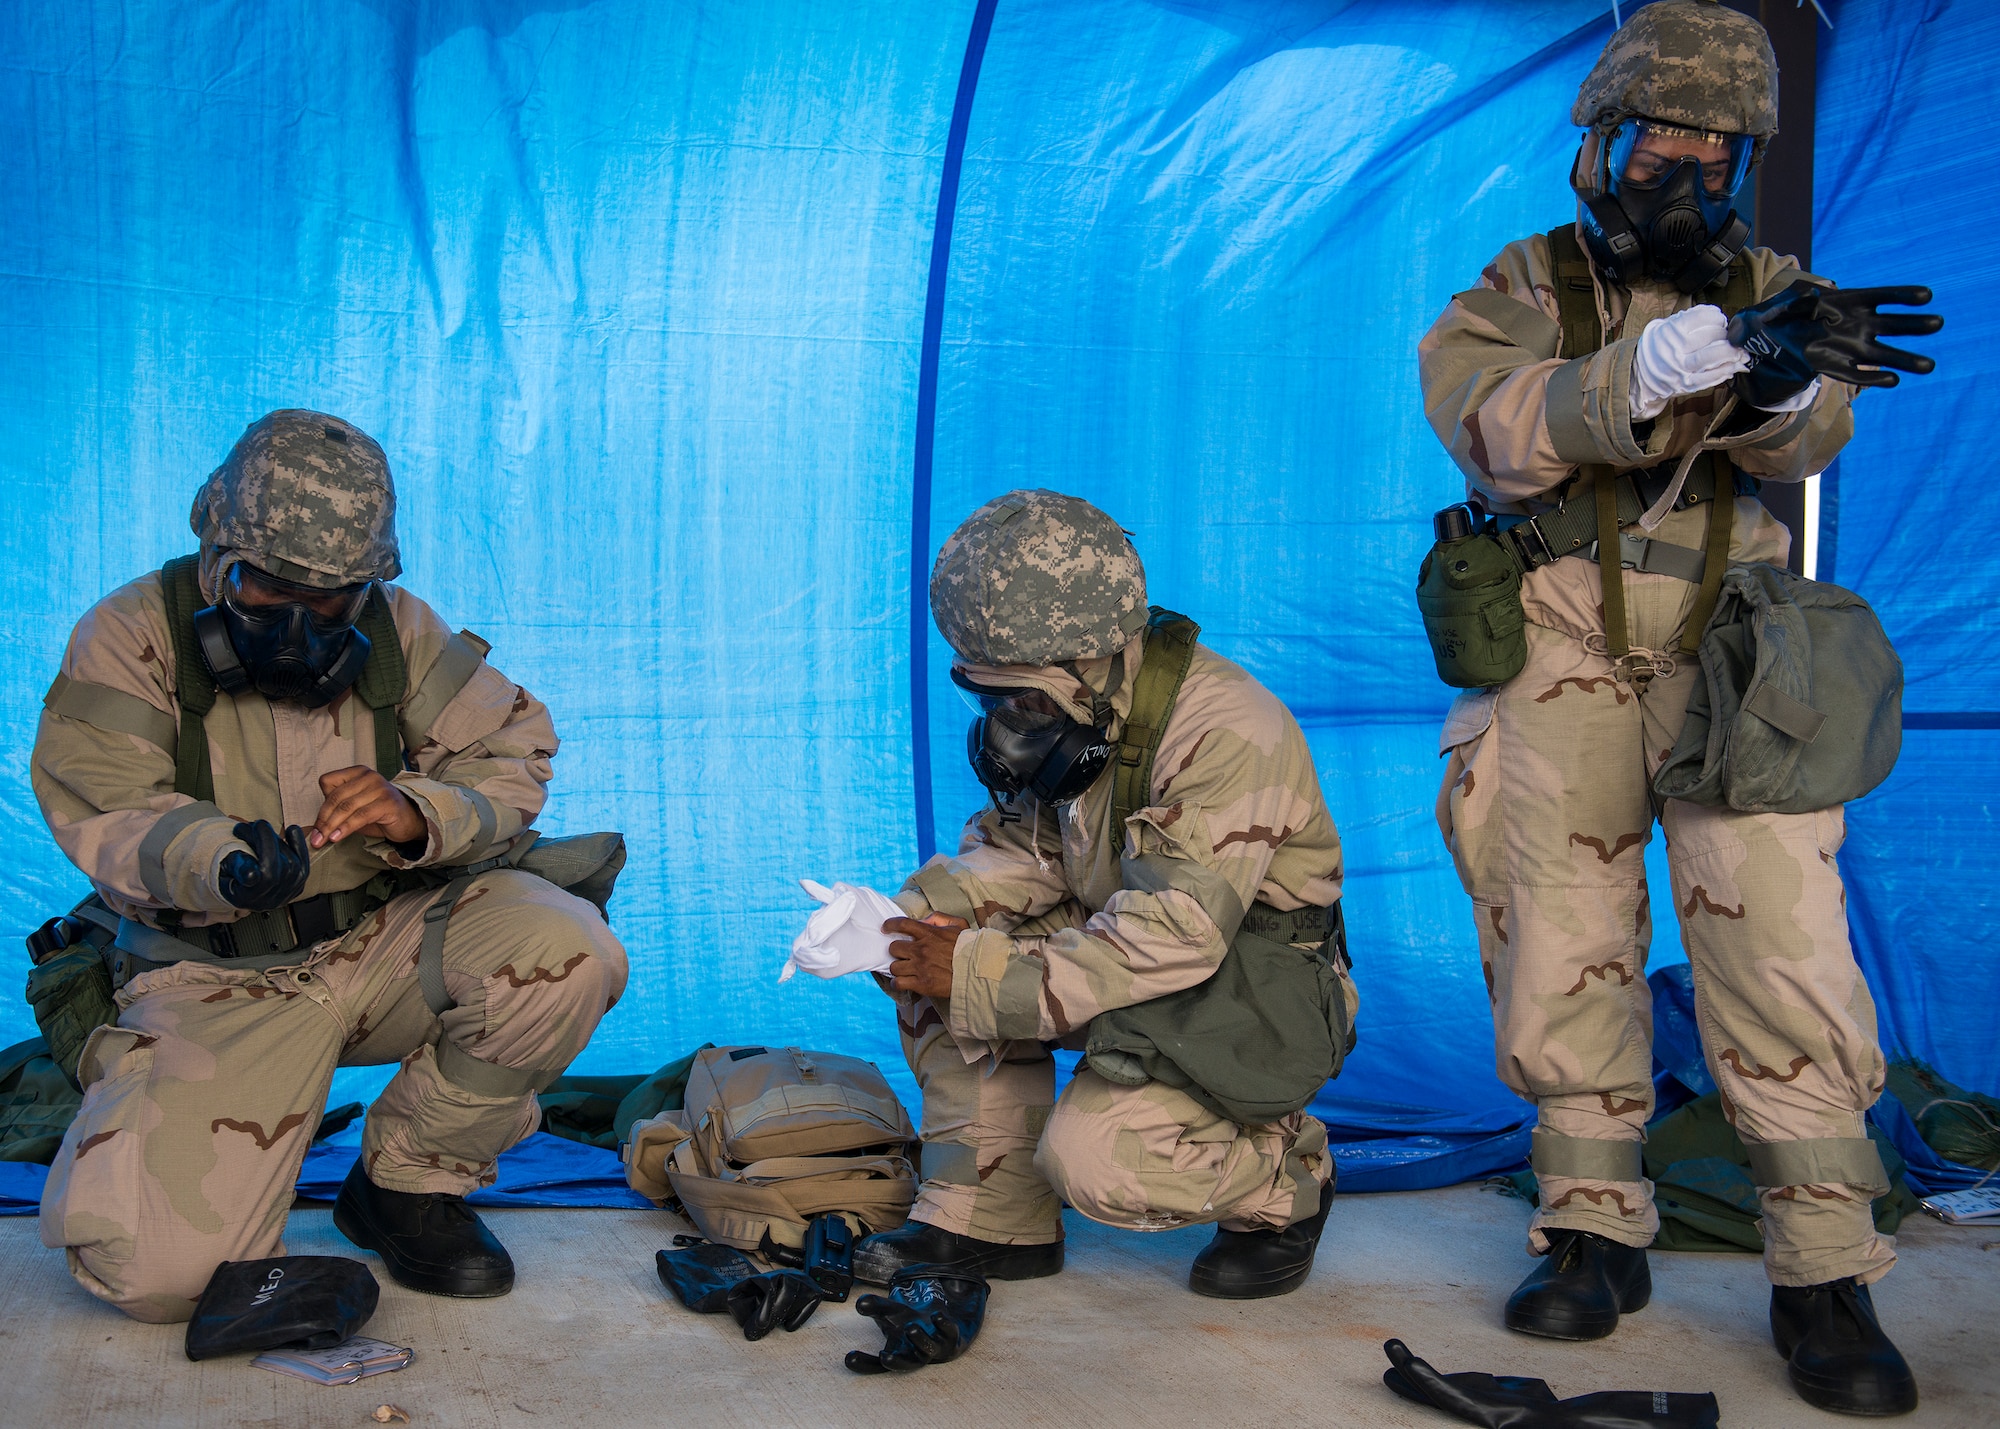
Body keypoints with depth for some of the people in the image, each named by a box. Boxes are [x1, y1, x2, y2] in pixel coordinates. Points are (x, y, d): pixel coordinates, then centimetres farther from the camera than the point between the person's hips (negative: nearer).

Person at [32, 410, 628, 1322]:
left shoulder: (398, 630, 1)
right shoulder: (131, 636, -6)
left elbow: (512, 759, -2)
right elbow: (102, 814, -15)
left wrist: (418, 812, -25)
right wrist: (219, 860, -37)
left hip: (388, 940, 3)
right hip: (217, 977, -2)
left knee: (566, 953, -27)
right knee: (153, 1270, -21)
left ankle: (409, 1181, -1)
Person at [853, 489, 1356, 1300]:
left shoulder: (1227, 731, -26)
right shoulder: (1067, 709, -1)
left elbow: (1175, 935, -32)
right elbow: (1027, 845, 6)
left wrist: (981, 975, -31)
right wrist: (916, 918, -16)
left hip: (1253, 997, -8)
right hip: (1136, 958, 8)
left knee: (1094, 1159, -27)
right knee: (941, 924, -12)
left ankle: (1285, 1180, 6)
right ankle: (990, 1218, -3)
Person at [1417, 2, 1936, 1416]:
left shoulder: (1767, 287, 13)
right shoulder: (1528, 284, 9)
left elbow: (1809, 439, -8)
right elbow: (1488, 424, -13)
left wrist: (1784, 385, -33)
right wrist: (1636, 373, -31)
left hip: (1727, 647, 0)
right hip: (1563, 647, 0)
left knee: (1780, 932, -12)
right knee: (1564, 942, 1)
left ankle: (1825, 1273, -5)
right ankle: (1596, 1236, 14)